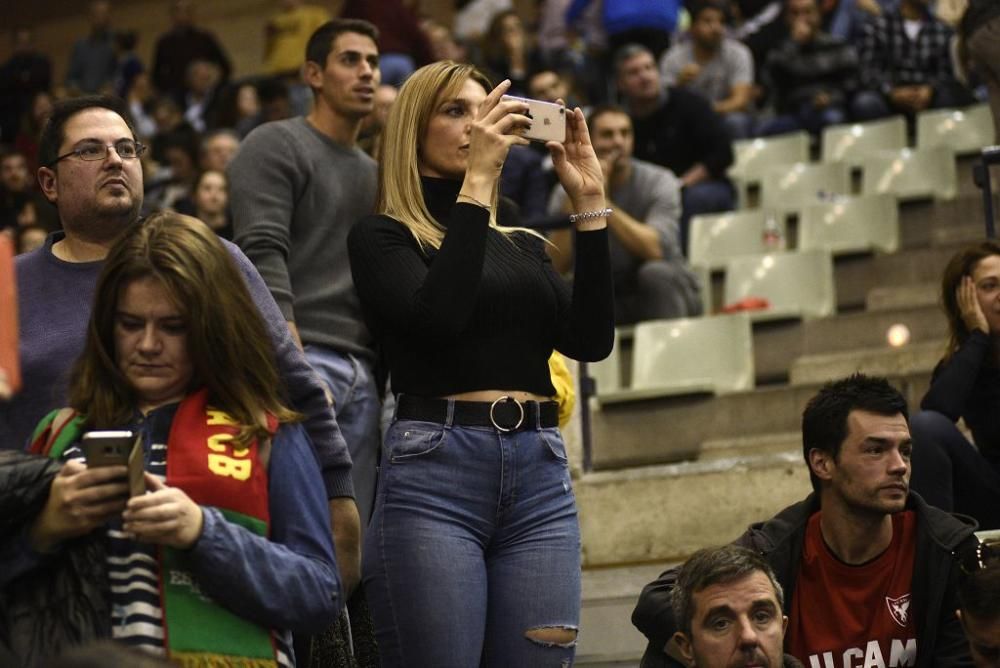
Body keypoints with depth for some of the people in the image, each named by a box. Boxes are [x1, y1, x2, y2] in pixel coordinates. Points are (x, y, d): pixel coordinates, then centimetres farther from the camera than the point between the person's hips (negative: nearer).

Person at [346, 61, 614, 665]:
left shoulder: (523, 243, 20)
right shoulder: (383, 236, 4)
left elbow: (592, 339, 6)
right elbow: (437, 316, -15)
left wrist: (590, 205, 3)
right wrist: (476, 182, -12)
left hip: (541, 476, 5)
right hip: (435, 470, -5)